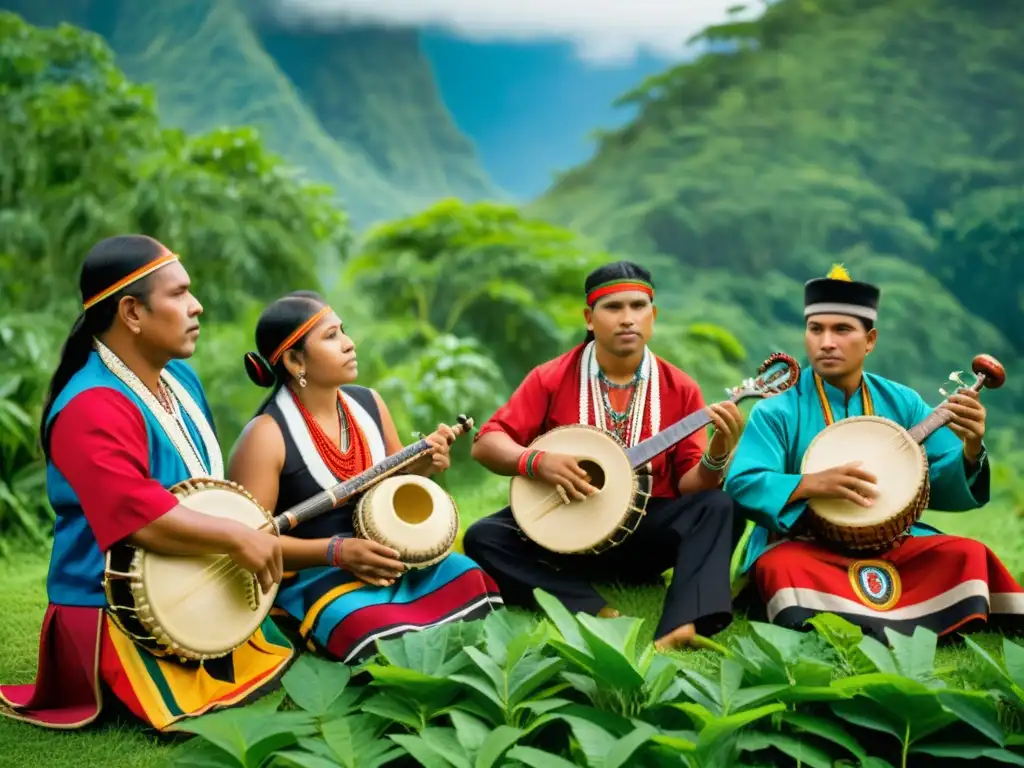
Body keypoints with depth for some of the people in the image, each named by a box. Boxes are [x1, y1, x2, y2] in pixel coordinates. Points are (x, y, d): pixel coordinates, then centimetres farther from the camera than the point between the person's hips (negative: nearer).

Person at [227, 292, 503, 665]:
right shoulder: (266, 436, -15)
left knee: (472, 581, -14)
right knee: (397, 643, -31)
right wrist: (336, 551, -23)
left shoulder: (368, 403, 5)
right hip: (315, 575, -7)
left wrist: (421, 465, -4)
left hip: (391, 559, 7)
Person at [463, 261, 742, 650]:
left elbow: (690, 486, -5)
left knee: (716, 506, -26)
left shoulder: (679, 388, -2)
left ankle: (681, 628, -43)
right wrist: (536, 461, -27)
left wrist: (717, 454, -28)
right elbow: (485, 443, -7)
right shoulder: (551, 378, -4)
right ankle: (600, 616, -32)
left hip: (644, 534, 0)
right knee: (483, 537, -24)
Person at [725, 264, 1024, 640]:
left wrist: (970, 449, -17)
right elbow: (742, 485, -13)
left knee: (968, 555, -18)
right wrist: (813, 484, -27)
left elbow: (944, 490, 4)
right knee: (782, 567, -34)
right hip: (804, 546, -3)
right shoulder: (778, 408, -3)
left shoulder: (902, 403, 6)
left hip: (893, 545, 3)